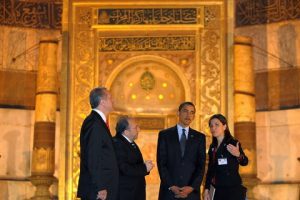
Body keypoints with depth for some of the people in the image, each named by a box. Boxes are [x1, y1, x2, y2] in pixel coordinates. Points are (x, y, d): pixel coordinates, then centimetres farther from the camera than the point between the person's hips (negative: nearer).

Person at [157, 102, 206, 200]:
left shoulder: (199, 137, 8)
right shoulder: (164, 135, 4)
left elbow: (201, 165, 2)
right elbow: (161, 163, -1)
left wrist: (192, 187, -11)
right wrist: (171, 186, -12)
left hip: (191, 191, 1)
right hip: (169, 190, -1)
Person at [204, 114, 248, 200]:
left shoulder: (233, 143, -7)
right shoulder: (212, 147, 9)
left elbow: (244, 162, -11)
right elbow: (210, 169, 13)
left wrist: (238, 155, -33)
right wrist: (207, 189, 7)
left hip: (233, 189, -6)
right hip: (217, 190, 6)